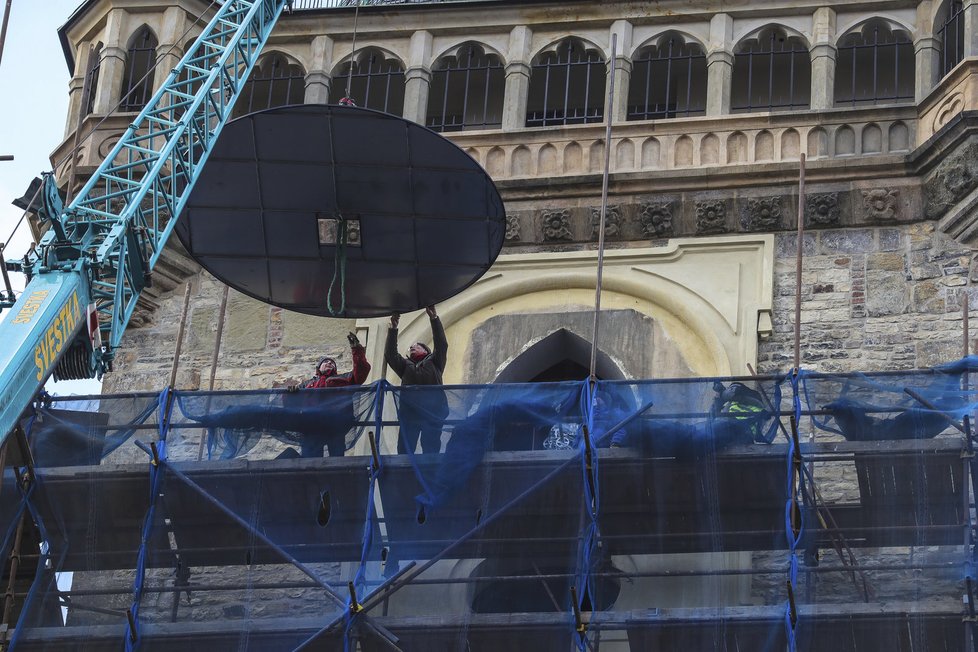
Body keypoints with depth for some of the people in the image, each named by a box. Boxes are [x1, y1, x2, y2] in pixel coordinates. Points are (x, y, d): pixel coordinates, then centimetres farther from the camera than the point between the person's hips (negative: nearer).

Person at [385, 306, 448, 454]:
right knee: (404, 449, -9)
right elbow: (390, 355, 17)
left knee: (431, 449, -8)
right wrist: (393, 328, 7)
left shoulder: (434, 362, 25)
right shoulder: (406, 366, 31)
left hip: (432, 410, -2)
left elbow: (442, 344, 11)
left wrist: (434, 318, 3)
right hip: (409, 410, 2)